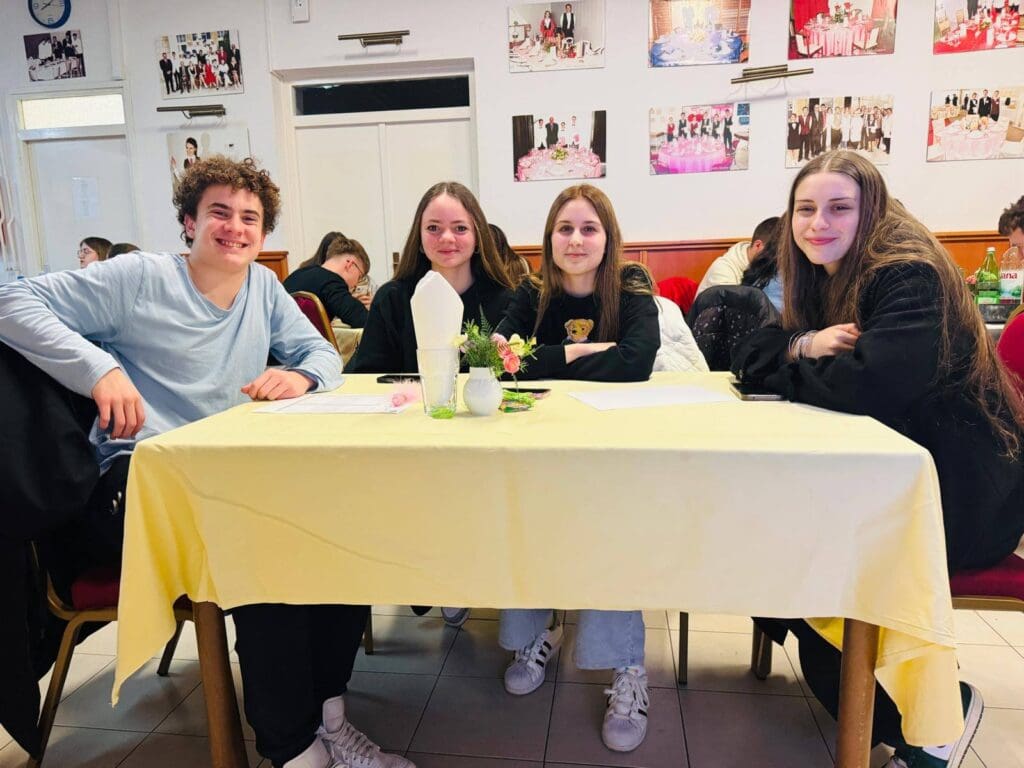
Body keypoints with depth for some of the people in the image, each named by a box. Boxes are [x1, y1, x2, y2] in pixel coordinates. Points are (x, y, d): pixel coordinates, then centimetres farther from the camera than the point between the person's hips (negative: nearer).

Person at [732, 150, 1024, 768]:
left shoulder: (909, 276, -19)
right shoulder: (823, 277, 7)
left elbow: (869, 383, -35)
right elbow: (748, 355, 2)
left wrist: (791, 358, -16)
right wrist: (803, 345, -19)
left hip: (958, 487, -8)